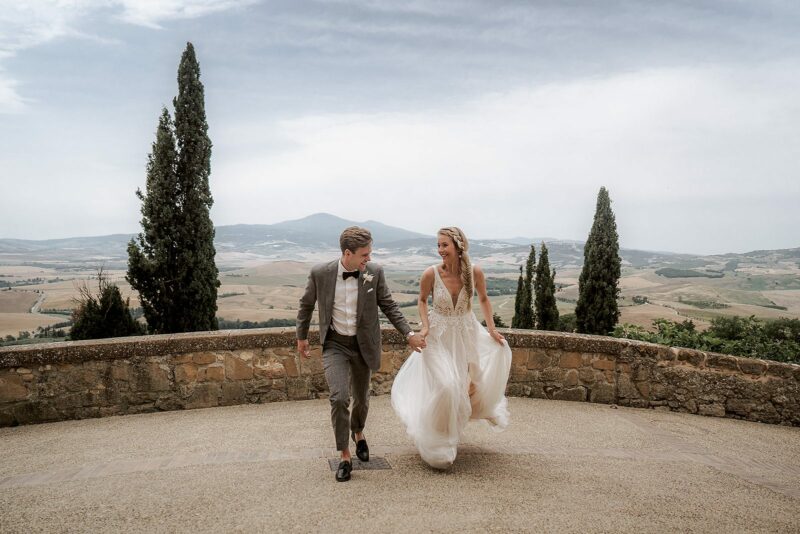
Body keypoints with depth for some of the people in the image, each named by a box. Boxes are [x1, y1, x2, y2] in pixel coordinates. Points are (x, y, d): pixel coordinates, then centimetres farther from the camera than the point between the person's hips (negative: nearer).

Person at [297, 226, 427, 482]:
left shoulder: (375, 273, -12)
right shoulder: (320, 273, -14)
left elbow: (389, 306, 0)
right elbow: (306, 305, 3)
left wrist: (409, 333, -8)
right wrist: (301, 337, 11)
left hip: (363, 345, 2)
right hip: (335, 345, -1)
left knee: (361, 398, 16)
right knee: (339, 398, -16)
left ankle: (358, 432, 49)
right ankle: (345, 456, 3)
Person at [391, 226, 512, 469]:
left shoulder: (475, 272, -15)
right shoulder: (431, 274, -18)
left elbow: (483, 299, 5)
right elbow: (422, 300, 1)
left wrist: (491, 328, 0)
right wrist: (425, 326, -12)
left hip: (467, 335, 3)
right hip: (439, 337, -3)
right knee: (446, 387, -9)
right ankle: (437, 443, 16)